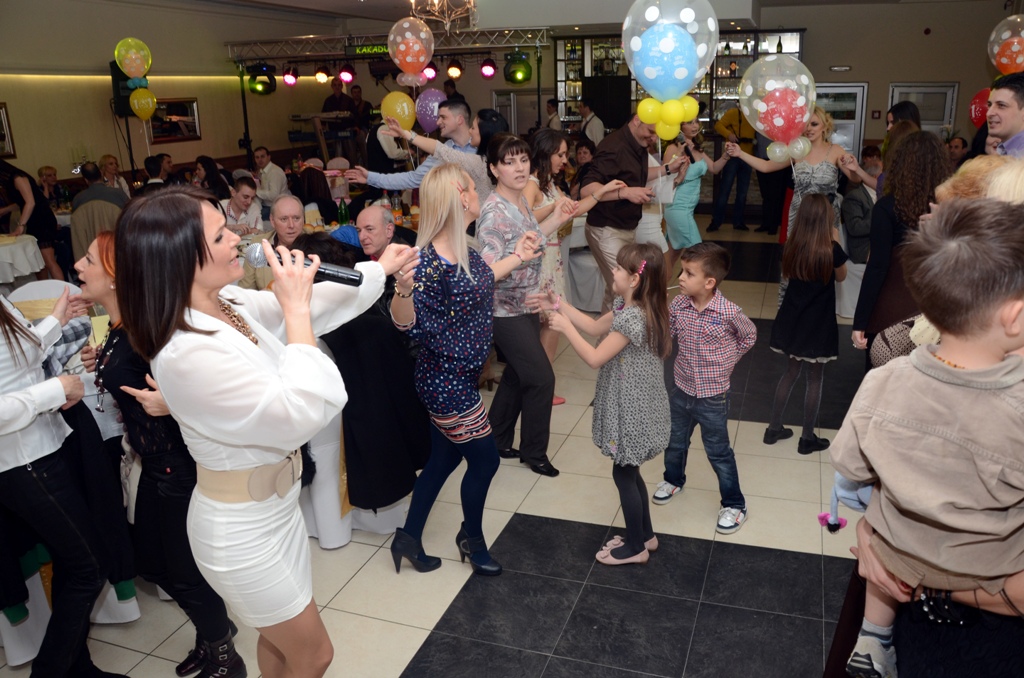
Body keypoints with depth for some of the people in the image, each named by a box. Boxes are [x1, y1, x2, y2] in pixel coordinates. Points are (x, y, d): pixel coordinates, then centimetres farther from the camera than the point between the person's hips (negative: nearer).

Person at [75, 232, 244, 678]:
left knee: (186, 572, 7)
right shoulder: (120, 329, 3)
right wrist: (104, 363, 6)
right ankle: (212, 630, 45)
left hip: (180, 466, -10)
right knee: (151, 562, 23)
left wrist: (171, 402, -43)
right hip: (156, 463, 10)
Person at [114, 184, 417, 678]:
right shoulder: (188, 355, -33)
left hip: (273, 507, 8)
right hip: (243, 530, -8)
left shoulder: (229, 305, -7)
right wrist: (295, 310, -30)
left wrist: (380, 268, 15)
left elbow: (313, 307, 9)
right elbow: (305, 411, -34)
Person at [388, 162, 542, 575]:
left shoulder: (462, 249, 1)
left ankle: (408, 538, 35)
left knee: (444, 458, 19)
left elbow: (480, 280, 20)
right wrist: (403, 290, -47)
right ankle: (471, 538, 32)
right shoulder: (430, 261, -26)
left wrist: (518, 257, 23)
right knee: (484, 459, 6)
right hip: (446, 381, -9)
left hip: (459, 376, 9)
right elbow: (408, 325, -27)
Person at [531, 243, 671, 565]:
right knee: (630, 472, 21)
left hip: (632, 410, -10)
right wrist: (560, 305, 7)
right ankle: (645, 535, 37)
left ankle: (635, 547, 23)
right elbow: (595, 327, 13)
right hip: (631, 406, 10)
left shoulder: (632, 317, -27)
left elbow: (595, 358, -23)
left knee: (623, 475, 6)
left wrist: (565, 327, -15)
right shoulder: (629, 307, 3)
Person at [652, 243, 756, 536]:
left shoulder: (729, 312, -21)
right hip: (681, 389, 4)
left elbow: (749, 335, -1)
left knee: (718, 451, 8)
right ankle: (674, 480, 50)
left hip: (712, 395, -4)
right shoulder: (677, 304, -11)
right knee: (674, 441, 22)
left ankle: (734, 504, 27)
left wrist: (727, 361, -3)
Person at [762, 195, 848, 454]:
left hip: (792, 319, 5)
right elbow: (840, 277, 1)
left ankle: (774, 428, 26)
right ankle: (807, 438, 19)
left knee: (791, 370, 20)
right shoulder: (831, 250, -18)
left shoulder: (791, 246, -6)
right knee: (815, 378, 9)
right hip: (819, 323, -4)